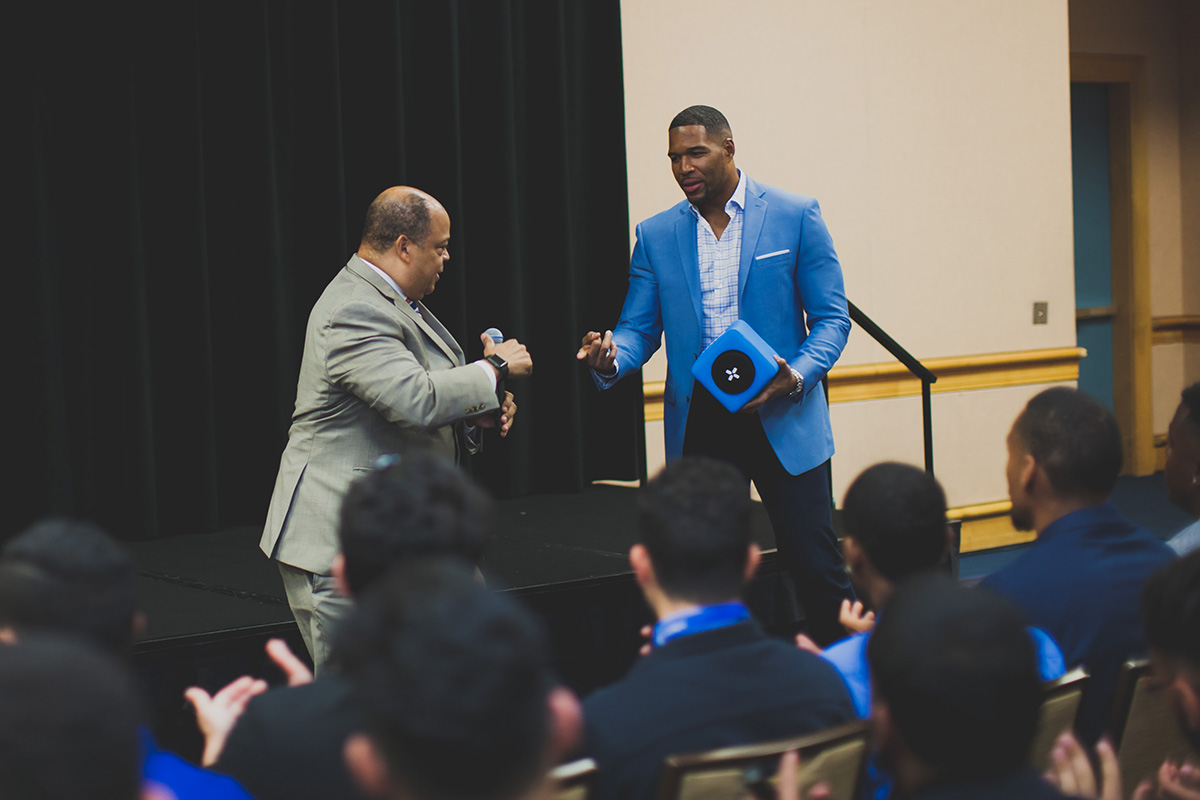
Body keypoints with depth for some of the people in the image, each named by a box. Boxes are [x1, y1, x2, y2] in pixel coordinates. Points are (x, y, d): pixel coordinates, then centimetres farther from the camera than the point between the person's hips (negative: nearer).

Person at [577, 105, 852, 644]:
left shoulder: (795, 216, -1)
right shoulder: (656, 235, 8)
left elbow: (831, 318, -1)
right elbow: (639, 328, 8)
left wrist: (797, 376, -19)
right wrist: (610, 359, -16)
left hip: (783, 420, -3)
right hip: (697, 425, 3)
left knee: (817, 569, -3)